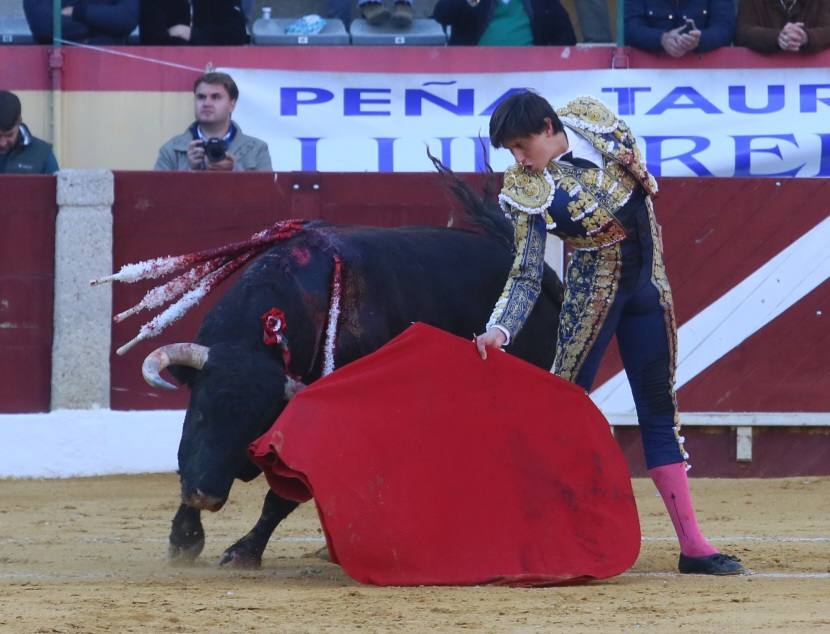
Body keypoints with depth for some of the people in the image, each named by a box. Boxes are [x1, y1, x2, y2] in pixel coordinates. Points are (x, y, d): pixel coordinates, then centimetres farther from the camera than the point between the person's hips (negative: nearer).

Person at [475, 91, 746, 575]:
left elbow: (631, 150, 14)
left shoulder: (593, 119, -10)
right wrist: (500, 330, -34)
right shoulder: (528, 190, -19)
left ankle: (692, 544, 7)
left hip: (647, 287, 4)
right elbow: (527, 274, -21)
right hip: (593, 294, -4)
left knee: (660, 408, 6)